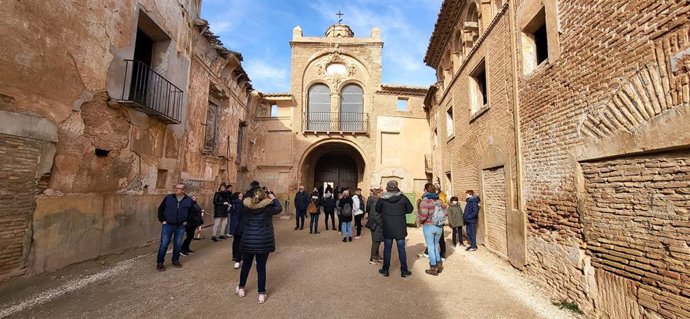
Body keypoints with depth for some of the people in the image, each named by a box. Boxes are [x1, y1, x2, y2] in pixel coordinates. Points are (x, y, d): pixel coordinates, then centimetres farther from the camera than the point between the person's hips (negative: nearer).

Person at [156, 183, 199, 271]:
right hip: (167, 225, -1)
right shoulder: (168, 198, -3)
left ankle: (175, 260, 26)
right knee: (164, 244, 1)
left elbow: (193, 211, 11)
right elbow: (160, 209, 6)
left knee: (178, 244, 11)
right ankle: (160, 262, 14)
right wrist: (162, 220, 0)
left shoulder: (188, 200, -1)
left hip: (180, 227, 1)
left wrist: (187, 221, 6)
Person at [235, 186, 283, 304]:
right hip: (263, 241, -2)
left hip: (248, 241, 2)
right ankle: (261, 294, 14)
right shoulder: (267, 209, -14)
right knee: (261, 267, 6)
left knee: (246, 264, 20)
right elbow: (279, 208, 3)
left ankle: (241, 289, 37)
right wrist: (273, 198, 11)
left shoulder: (247, 208, -7)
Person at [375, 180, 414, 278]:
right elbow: (410, 209, 2)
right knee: (401, 249, 10)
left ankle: (385, 270, 21)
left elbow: (377, 209, 5)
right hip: (400, 228, 0)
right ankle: (404, 271, 18)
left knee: (387, 249, 11)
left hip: (387, 228, 0)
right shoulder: (402, 197, -10)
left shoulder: (382, 198, -8)